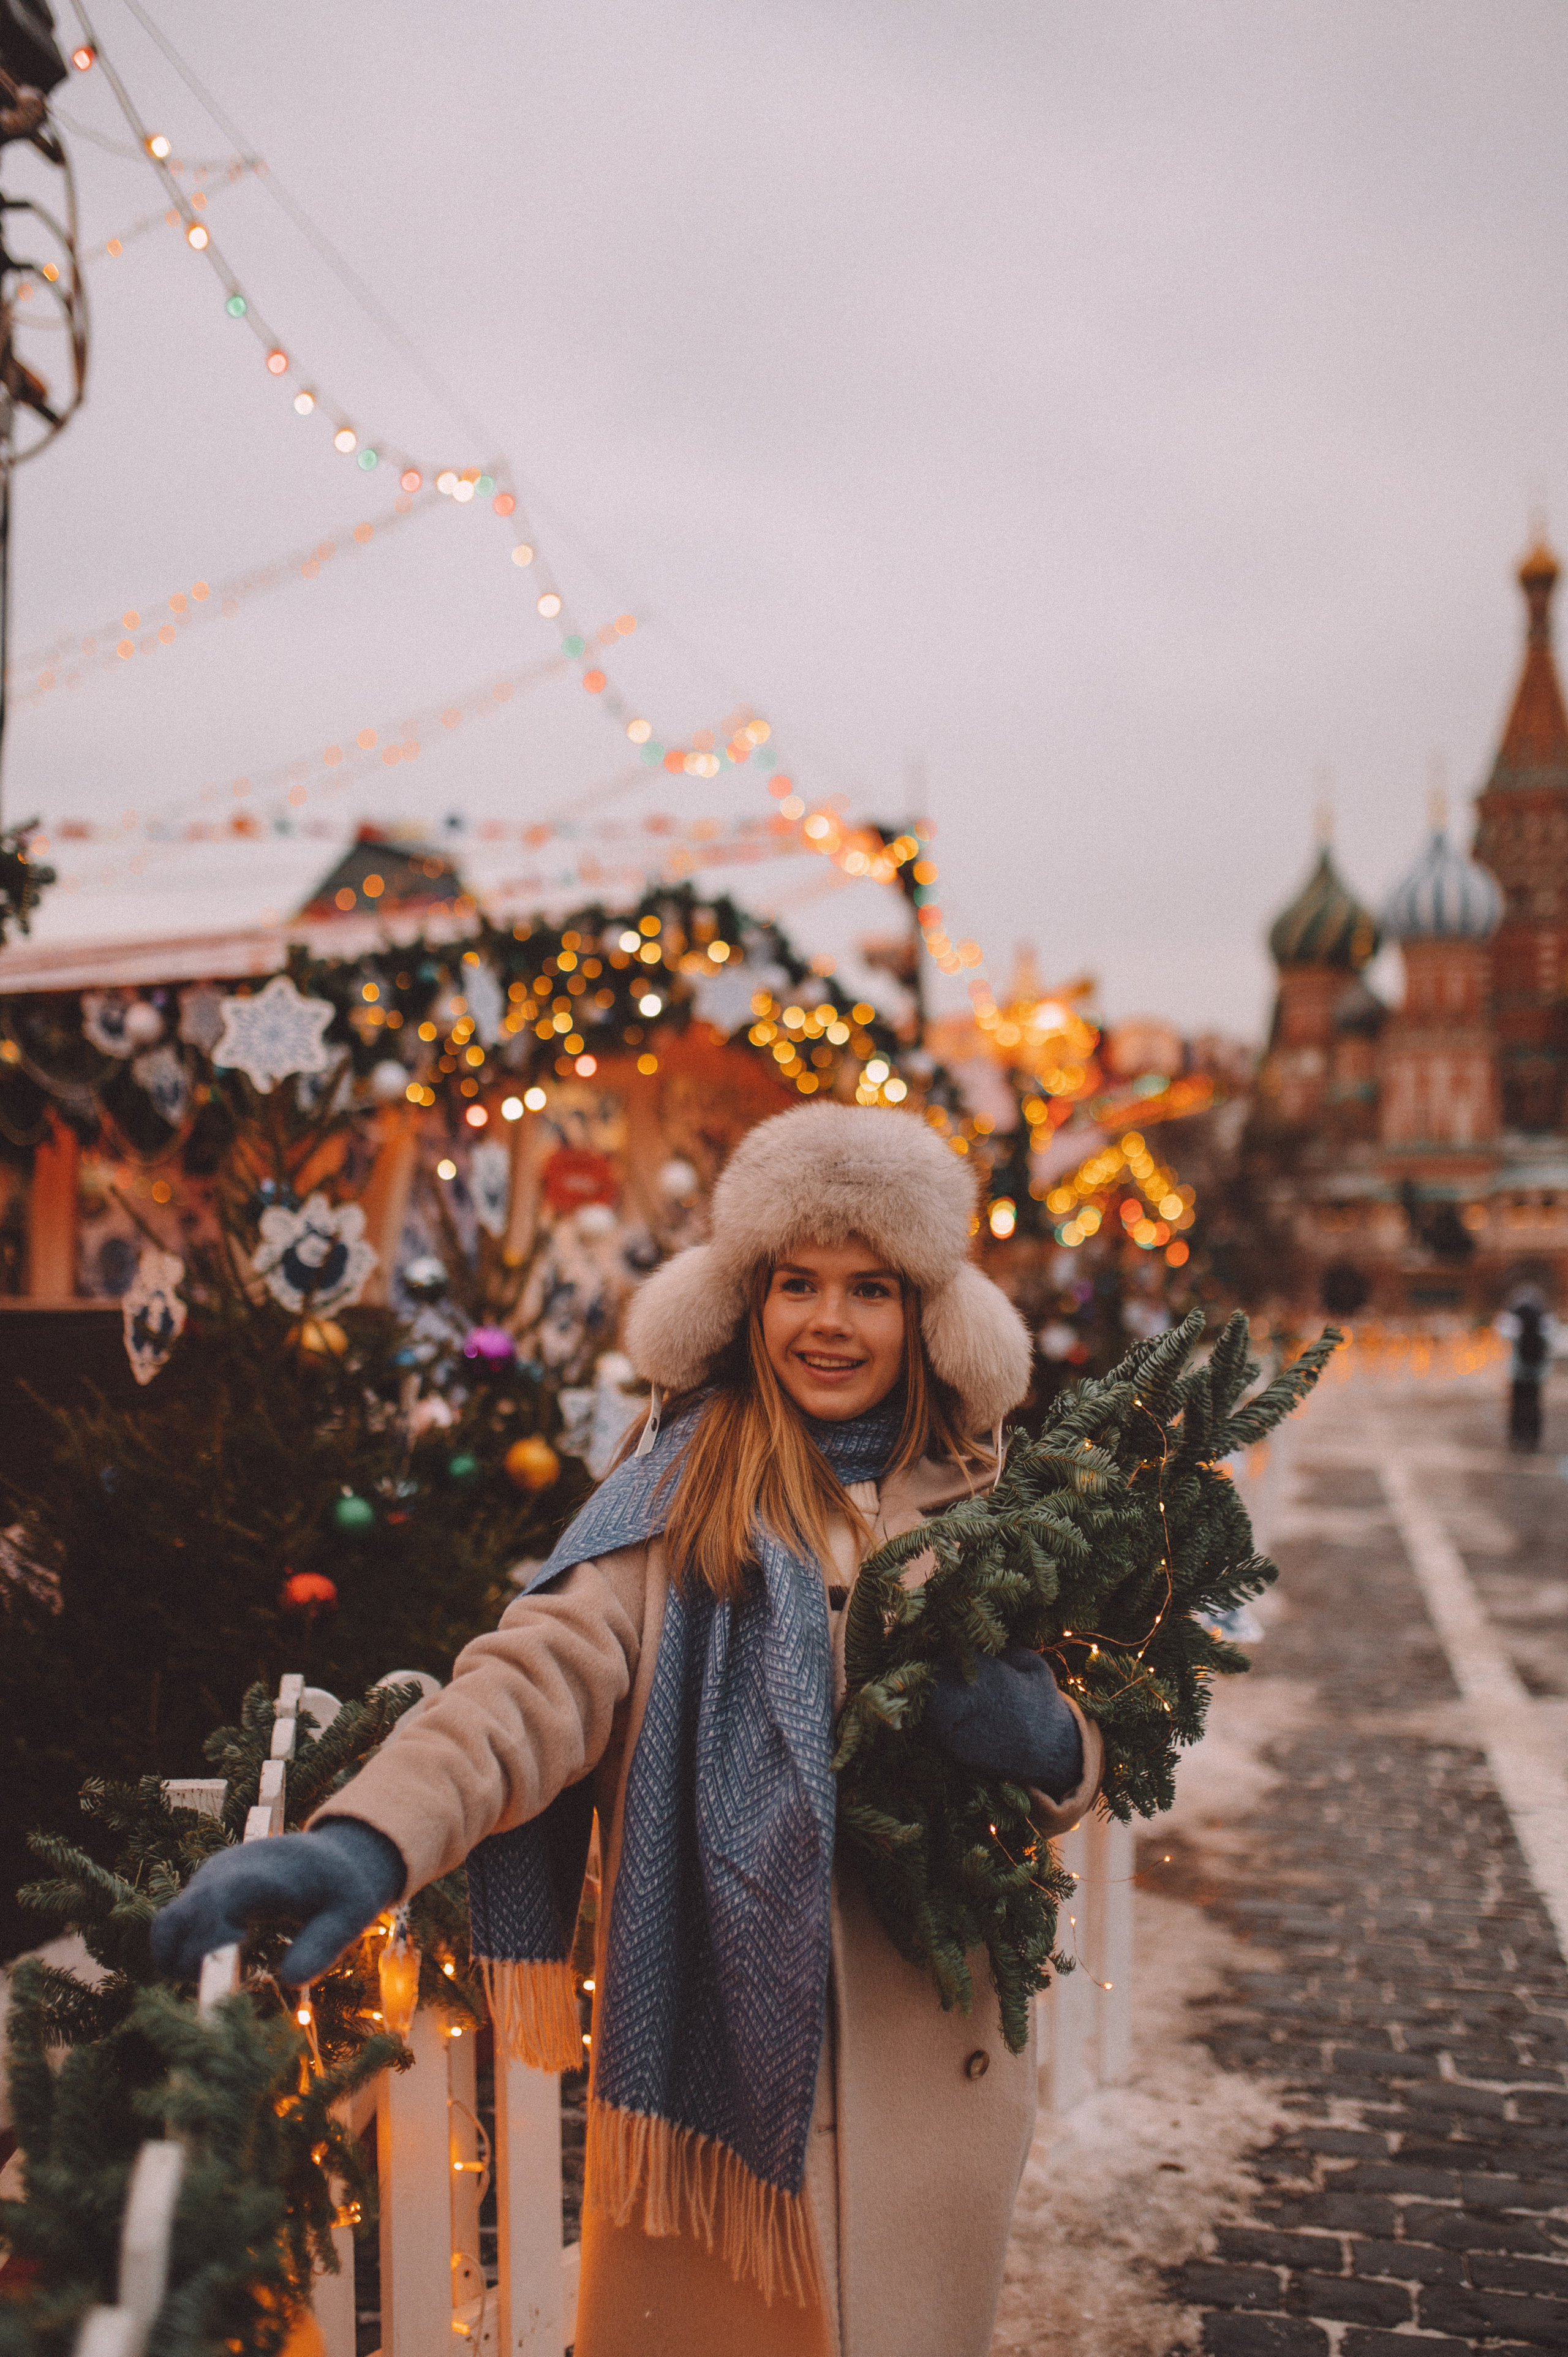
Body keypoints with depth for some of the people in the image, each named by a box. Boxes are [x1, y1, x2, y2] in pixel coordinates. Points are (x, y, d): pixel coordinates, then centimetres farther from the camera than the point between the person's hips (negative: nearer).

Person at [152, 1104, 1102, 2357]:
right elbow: (545, 1671, -21)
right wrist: (371, 1838, -38)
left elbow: (1077, 1760, 12)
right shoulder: (683, 1495, -5)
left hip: (930, 2060, 3)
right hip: (720, 2048, -3)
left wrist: (1047, 1744, -13)